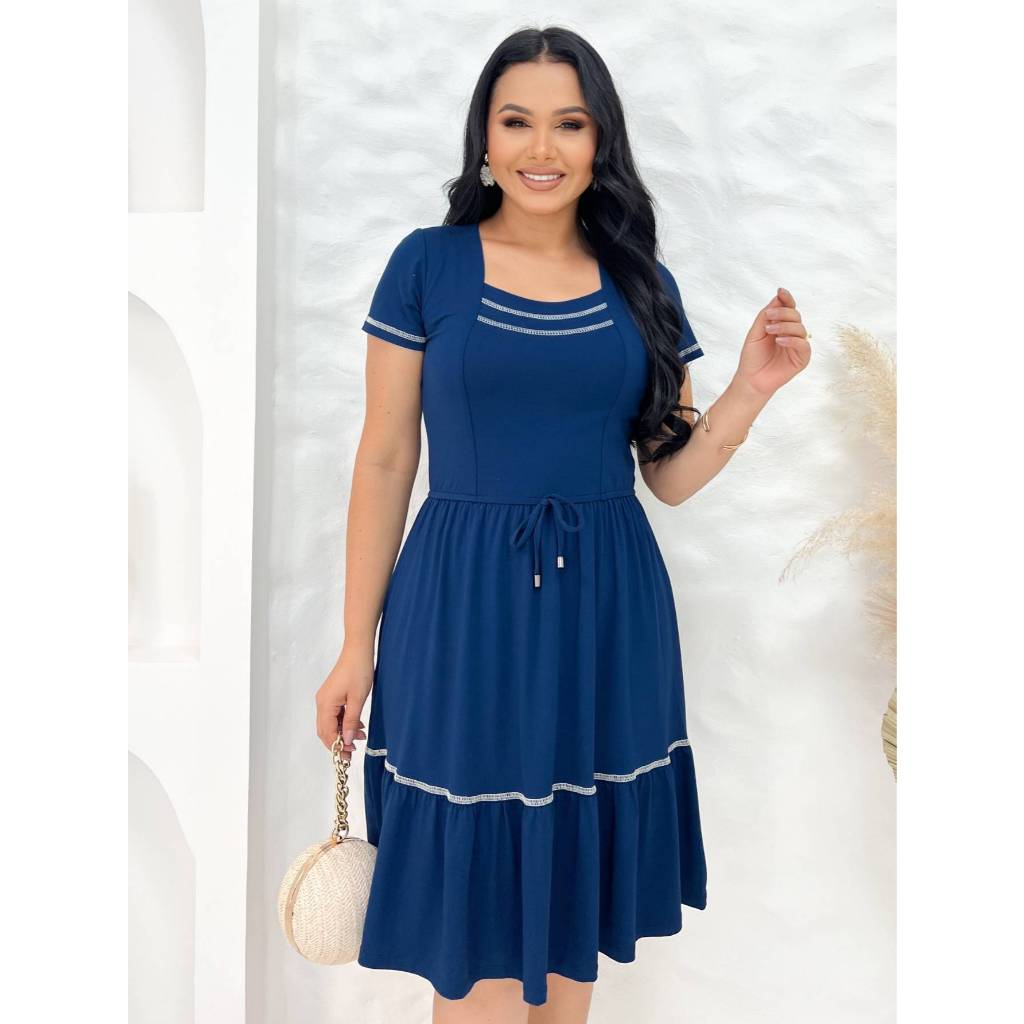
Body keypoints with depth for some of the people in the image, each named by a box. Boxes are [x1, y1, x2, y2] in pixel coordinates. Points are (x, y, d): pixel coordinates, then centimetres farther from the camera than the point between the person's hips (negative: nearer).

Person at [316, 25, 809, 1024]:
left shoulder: (643, 287, 6)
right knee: (475, 915, 5)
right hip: (463, 612, -3)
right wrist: (357, 646, -1)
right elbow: (384, 461, -1)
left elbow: (670, 477, 8)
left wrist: (751, 388, -9)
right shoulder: (428, 264, -2)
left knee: (573, 903, 15)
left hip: (606, 614, 3)